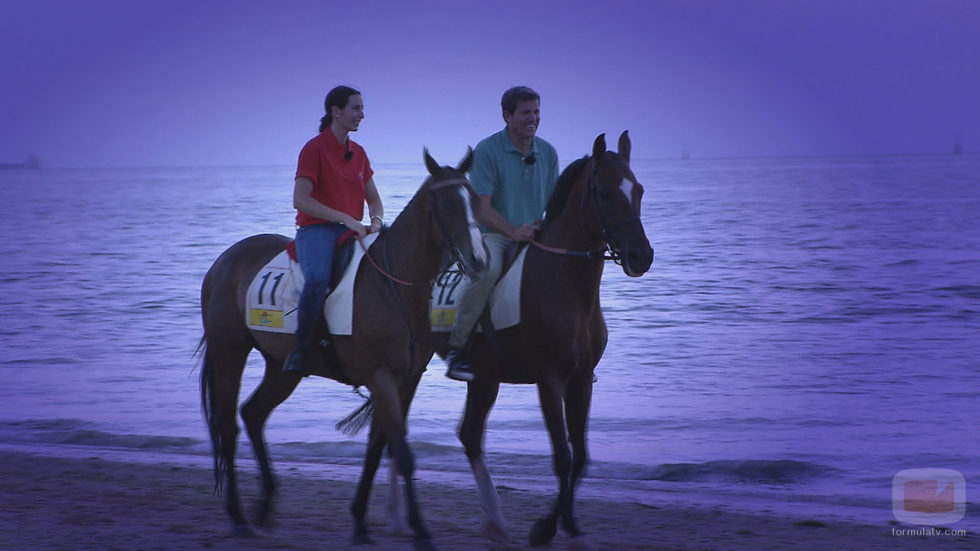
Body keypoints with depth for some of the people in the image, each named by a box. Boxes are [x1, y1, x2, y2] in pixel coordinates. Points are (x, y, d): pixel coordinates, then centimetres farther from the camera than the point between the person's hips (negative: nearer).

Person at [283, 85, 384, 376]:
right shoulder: (315, 148, -5)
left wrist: (376, 221, -3)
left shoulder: (358, 153, 16)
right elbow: (300, 199, -13)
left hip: (354, 231, 7)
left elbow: (374, 199, 21)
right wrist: (346, 219, -18)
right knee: (318, 278, -36)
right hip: (317, 230, -7)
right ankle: (301, 351, -27)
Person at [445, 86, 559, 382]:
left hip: (534, 236, 6)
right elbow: (481, 209, -12)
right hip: (492, 235, -6)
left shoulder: (548, 153, 10)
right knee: (487, 268, -36)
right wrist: (513, 230, -26)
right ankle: (456, 348, -29)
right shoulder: (487, 151, -7)